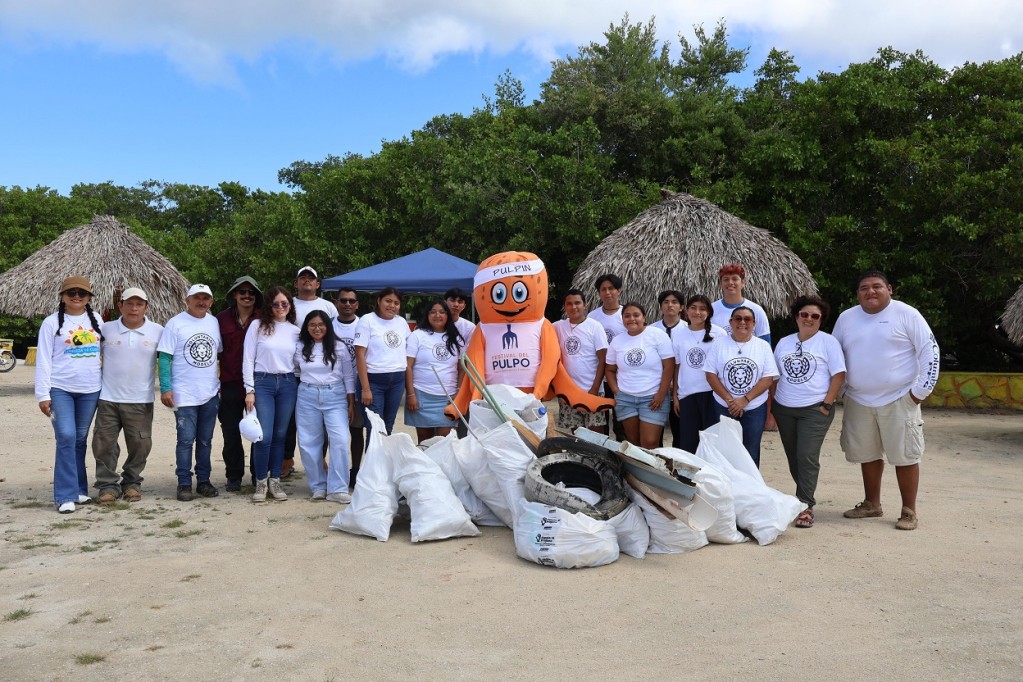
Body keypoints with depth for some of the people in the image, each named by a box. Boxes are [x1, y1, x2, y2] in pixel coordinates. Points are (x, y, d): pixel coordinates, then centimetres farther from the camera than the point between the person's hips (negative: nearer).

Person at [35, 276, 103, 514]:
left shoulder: (95, 320, 9)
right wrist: (43, 394, -9)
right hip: (60, 390, -3)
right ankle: (66, 495, -7)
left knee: (80, 439, 11)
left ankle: (79, 489, 21)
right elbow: (43, 360, -3)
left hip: (90, 390, 4)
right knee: (66, 437, -12)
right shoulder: (52, 322, -1)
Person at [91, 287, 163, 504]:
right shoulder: (106, 329, 1)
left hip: (141, 401, 0)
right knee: (104, 443, 3)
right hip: (108, 399, 1)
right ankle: (107, 485, 16)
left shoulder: (158, 331, 0)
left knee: (140, 444, 4)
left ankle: (131, 483, 22)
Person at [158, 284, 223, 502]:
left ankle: (204, 480, 21)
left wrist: (222, 383, 11)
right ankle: (184, 484, 9)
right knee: (186, 440, -1)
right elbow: (164, 357, -6)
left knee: (205, 440, 12)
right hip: (185, 394, -4)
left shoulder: (214, 322, 8)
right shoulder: (175, 323, -5)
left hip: (210, 393, 4)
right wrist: (165, 388, -12)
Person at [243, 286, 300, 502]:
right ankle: (261, 482, 9)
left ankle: (275, 481, 18)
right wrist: (249, 390, -6)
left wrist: (300, 389, 8)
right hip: (262, 383, -3)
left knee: (280, 435, 7)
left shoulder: (295, 331, 9)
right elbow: (248, 359, -1)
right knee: (264, 436, -8)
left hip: (287, 384, 3)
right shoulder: (257, 326, 1)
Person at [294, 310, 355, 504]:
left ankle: (337, 489, -8)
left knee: (340, 441, -12)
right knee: (308, 443, 3)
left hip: (335, 397, -2)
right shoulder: (299, 348, 6)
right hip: (307, 397, 2)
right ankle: (318, 486, 16)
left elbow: (348, 376, 5)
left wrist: (351, 404, 2)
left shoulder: (339, 347, 2)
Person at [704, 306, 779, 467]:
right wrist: (729, 400, -12)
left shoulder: (763, 346, 1)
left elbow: (768, 378, -4)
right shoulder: (718, 345, 1)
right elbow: (710, 374, -3)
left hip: (754, 408, 0)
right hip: (724, 407, 0)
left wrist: (745, 399, -14)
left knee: (751, 454, 7)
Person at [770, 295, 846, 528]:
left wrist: (826, 405, -12)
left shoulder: (828, 342, 0)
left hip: (815, 410, -5)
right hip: (784, 409, 5)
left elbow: (838, 375, -5)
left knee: (807, 457, -13)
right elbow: (774, 377, 15)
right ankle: (806, 496, 24)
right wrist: (770, 407, 8)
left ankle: (805, 507, -8)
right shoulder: (784, 343, 12)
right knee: (793, 458, 9)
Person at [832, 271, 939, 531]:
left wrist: (921, 390, -9)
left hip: (899, 400, -4)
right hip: (859, 401, 4)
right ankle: (872, 504, 28)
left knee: (905, 456, 0)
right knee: (867, 454, 13)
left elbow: (930, 351, -6)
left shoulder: (906, 314, -6)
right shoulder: (846, 318, 7)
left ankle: (909, 511, 11)